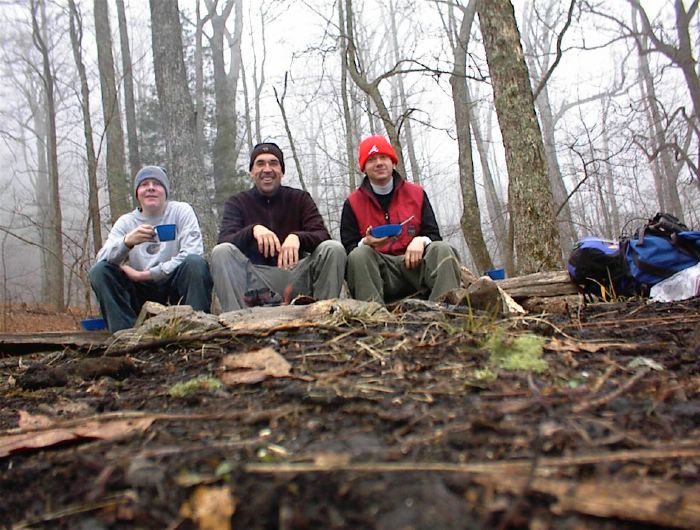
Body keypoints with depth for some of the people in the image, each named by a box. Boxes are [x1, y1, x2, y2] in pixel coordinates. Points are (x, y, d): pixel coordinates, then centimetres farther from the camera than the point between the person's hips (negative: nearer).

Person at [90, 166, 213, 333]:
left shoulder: (181, 211, -1)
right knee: (99, 271, -17)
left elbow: (193, 253, -15)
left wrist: (147, 274, -15)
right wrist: (126, 241, -32)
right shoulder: (126, 222, 5)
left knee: (196, 263, -30)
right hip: (141, 291, 3)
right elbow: (102, 258, -9)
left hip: (174, 285, -2)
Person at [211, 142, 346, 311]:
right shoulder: (237, 202, 8)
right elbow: (224, 241, -9)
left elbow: (322, 235, -6)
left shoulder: (300, 199, 8)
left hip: (296, 276, 1)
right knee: (221, 252, -25)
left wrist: (297, 237, -28)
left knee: (334, 249, -21)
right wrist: (253, 229, -30)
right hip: (254, 279, 0)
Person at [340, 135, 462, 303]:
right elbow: (349, 249, 5)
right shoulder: (353, 203, 8)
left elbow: (433, 235, 11)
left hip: (414, 262, 1)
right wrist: (366, 243, -18)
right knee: (358, 255, -30)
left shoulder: (416, 193, 12)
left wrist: (421, 241, -13)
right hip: (378, 269, -1)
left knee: (441, 250, -26)